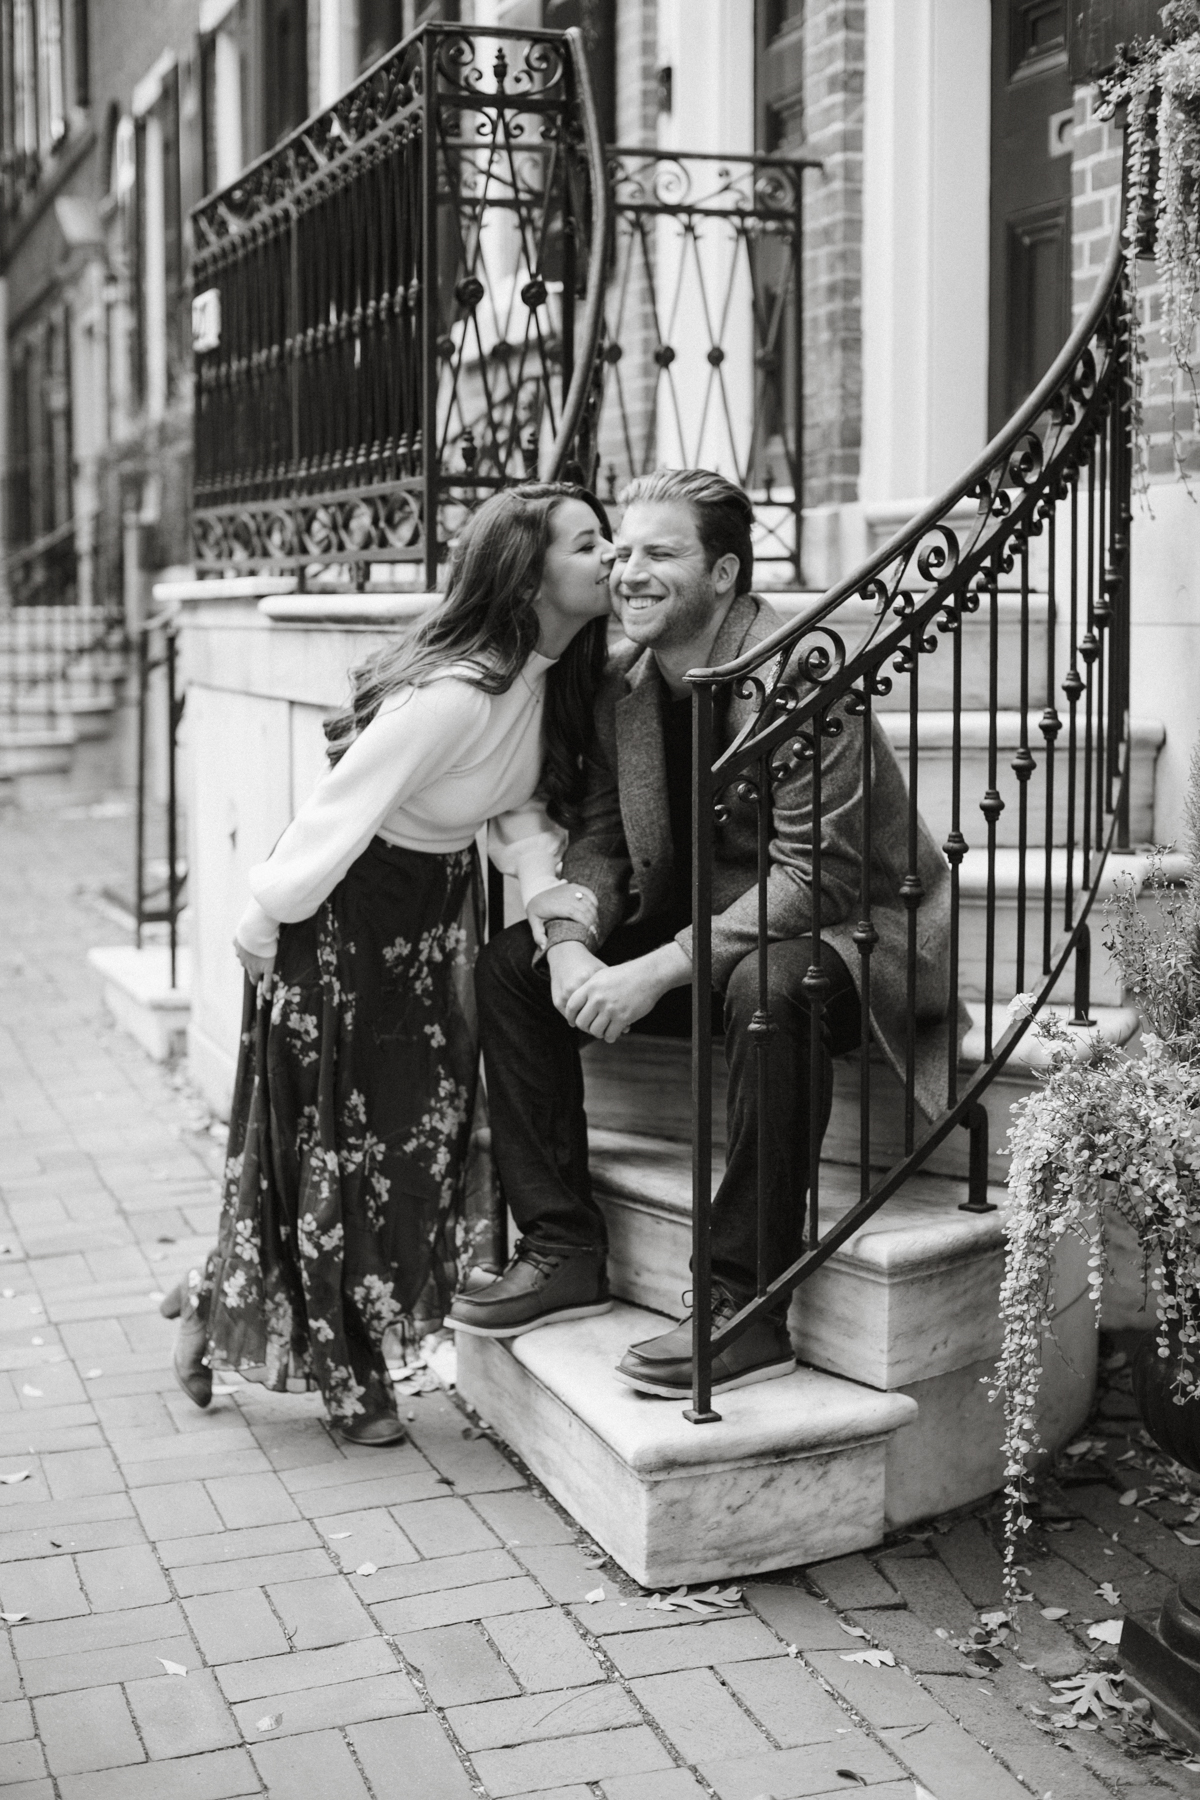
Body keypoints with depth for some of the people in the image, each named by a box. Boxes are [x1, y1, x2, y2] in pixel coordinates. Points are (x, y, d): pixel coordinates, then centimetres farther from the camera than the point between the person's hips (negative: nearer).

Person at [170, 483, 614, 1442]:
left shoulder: (562, 671, -5)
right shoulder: (454, 692, -31)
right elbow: (341, 808, -24)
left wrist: (540, 878, -14)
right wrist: (264, 922, -16)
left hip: (440, 901, 9)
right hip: (344, 906, -9)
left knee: (423, 1121, 12)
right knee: (334, 1135, 4)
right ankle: (347, 1377, 22)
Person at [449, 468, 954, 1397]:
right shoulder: (624, 682, 1)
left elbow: (814, 873, -28)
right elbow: (600, 835, 6)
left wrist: (656, 970, -32)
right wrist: (572, 942, -16)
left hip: (844, 928, -8)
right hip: (704, 925, 8)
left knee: (768, 986, -41)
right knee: (510, 964, -3)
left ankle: (748, 1304, -29)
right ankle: (565, 1250, 1)